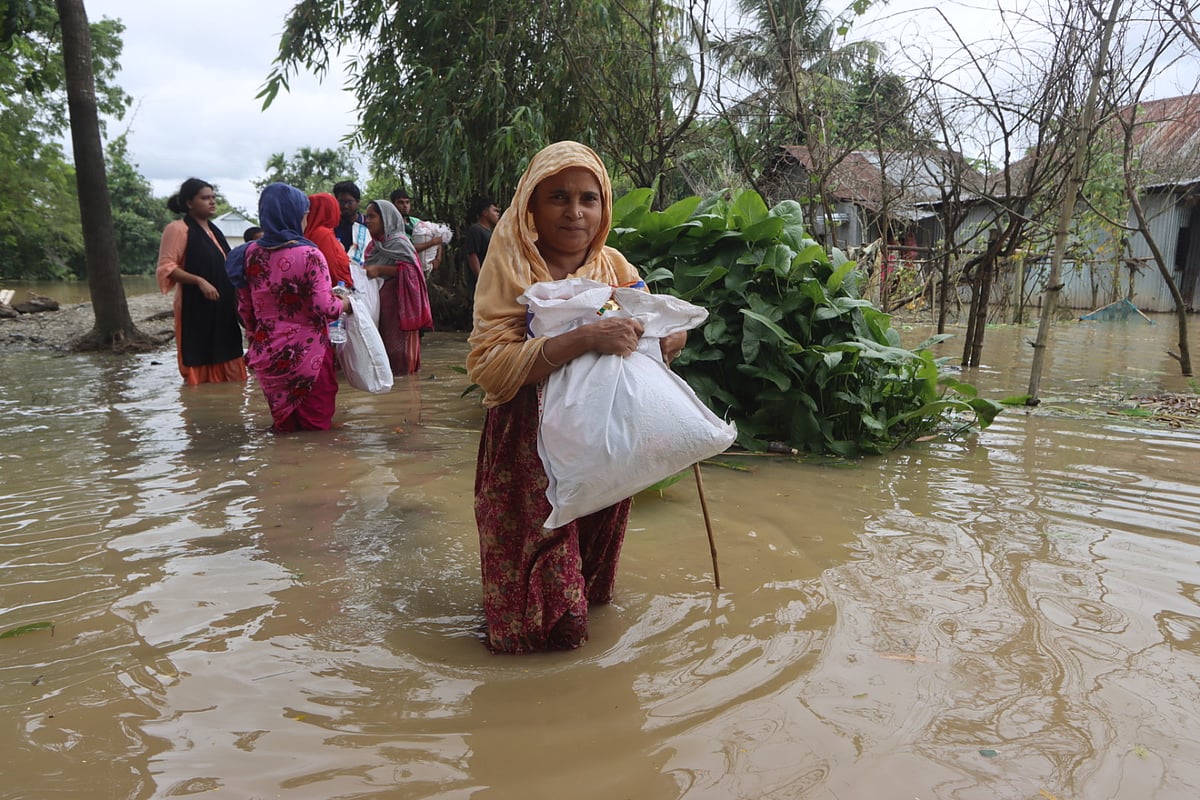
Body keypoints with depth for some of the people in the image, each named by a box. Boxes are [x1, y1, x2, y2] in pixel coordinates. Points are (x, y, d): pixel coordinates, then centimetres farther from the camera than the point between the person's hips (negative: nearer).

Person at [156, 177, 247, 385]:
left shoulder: (214, 231, 17)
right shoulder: (178, 229, -6)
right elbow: (166, 268, -13)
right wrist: (199, 281, -24)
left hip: (223, 308, 8)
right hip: (196, 309, -8)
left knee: (228, 371, 7)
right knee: (199, 372, -4)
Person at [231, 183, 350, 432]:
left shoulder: (251, 253, 1)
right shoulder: (308, 255, -15)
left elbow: (245, 308, 8)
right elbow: (324, 307, -19)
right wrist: (345, 303, 1)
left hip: (267, 354, 5)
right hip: (308, 355, -5)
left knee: (284, 425, 18)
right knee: (317, 426, 8)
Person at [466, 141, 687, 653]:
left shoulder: (614, 266, 3)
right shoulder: (512, 267, -11)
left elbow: (669, 331, 9)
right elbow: (487, 365, -24)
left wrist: (670, 336, -16)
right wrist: (585, 338, -33)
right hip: (528, 449, -4)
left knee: (591, 559, 17)